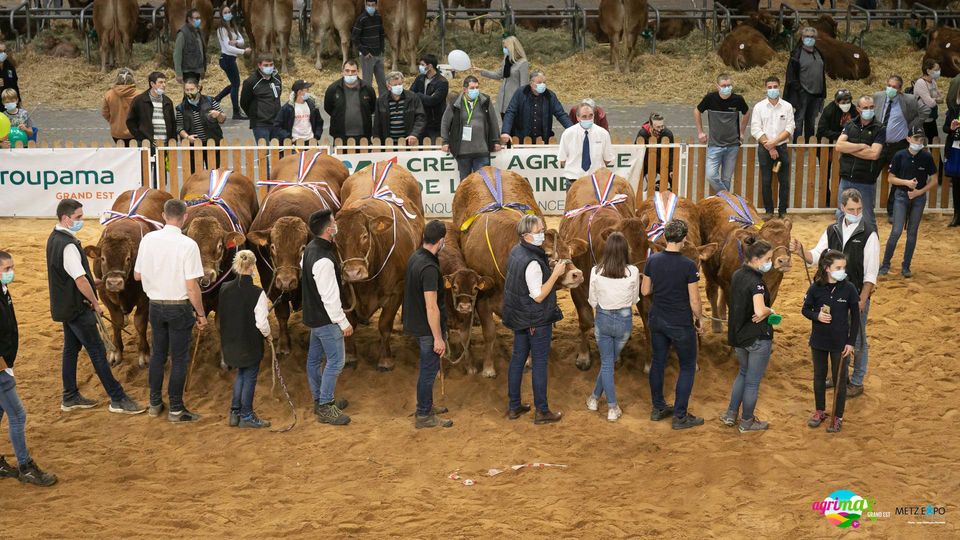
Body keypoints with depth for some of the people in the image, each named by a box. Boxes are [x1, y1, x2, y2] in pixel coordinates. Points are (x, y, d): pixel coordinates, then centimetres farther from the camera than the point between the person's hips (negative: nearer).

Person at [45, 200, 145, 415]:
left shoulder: (54, 238, 7)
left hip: (65, 306, 10)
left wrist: (91, 282, 17)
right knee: (97, 351, -5)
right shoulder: (68, 245, -24)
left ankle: (70, 398, 23)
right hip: (77, 308, -10)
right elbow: (80, 280, -24)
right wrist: (95, 303, -12)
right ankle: (118, 399, -1)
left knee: (71, 349, 16)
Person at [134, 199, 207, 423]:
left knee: (158, 354, 19)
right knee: (179, 358, 7)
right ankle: (176, 409, 13)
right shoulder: (187, 245, -18)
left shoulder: (148, 239, -4)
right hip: (180, 307, -4)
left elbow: (137, 275, 5)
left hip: (156, 305, 4)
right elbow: (192, 286, -17)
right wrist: (201, 314, -6)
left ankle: (155, 403, 27)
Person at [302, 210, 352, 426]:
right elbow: (330, 296, -26)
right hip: (326, 319, -10)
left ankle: (319, 400, 31)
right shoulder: (324, 260, -29)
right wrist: (343, 322, -18)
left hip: (314, 315, 10)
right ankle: (325, 408, 1)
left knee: (314, 358, 17)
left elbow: (302, 269, 20)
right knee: (335, 361, -3)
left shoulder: (310, 249, 3)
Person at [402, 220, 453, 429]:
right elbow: (431, 307, -27)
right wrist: (438, 338, -21)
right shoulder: (429, 268, -28)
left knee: (429, 367, 23)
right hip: (428, 328, -9)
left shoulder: (414, 257, 2)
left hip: (417, 323, 9)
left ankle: (427, 406, 36)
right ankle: (423, 416, 14)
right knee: (429, 370, 4)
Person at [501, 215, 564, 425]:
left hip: (519, 318, 9)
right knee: (540, 363, 1)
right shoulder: (532, 263, -26)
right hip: (537, 321, -9)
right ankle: (542, 411, 10)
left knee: (517, 359, 15)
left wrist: (551, 271, 12)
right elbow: (538, 296, -23)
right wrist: (555, 274, -22)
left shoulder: (516, 252, 3)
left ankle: (514, 406, 25)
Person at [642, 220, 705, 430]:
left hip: (657, 320, 5)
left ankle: (658, 408, 29)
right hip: (681, 324, -5)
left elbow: (645, 291, 4)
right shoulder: (688, 266, -20)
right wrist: (699, 319, 2)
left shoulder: (652, 260, -6)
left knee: (658, 362, 18)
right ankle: (680, 416, 10)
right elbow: (694, 301, -14)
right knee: (688, 367, 9)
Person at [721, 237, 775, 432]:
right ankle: (747, 422, 23)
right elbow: (759, 311, -37)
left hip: (738, 335, 8)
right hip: (757, 338, -8)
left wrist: (762, 313, -4)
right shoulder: (756, 281, -23)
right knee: (753, 381, 9)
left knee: (743, 373, 27)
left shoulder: (737, 275, 2)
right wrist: (770, 311, -16)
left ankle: (730, 414, 29)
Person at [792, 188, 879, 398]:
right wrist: (800, 251, -19)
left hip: (857, 295, -5)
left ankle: (857, 382, 20)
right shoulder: (832, 231, 2)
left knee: (857, 340, 6)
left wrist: (862, 300, -16)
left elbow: (870, 273, -12)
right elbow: (816, 256, 2)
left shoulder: (868, 234, -13)